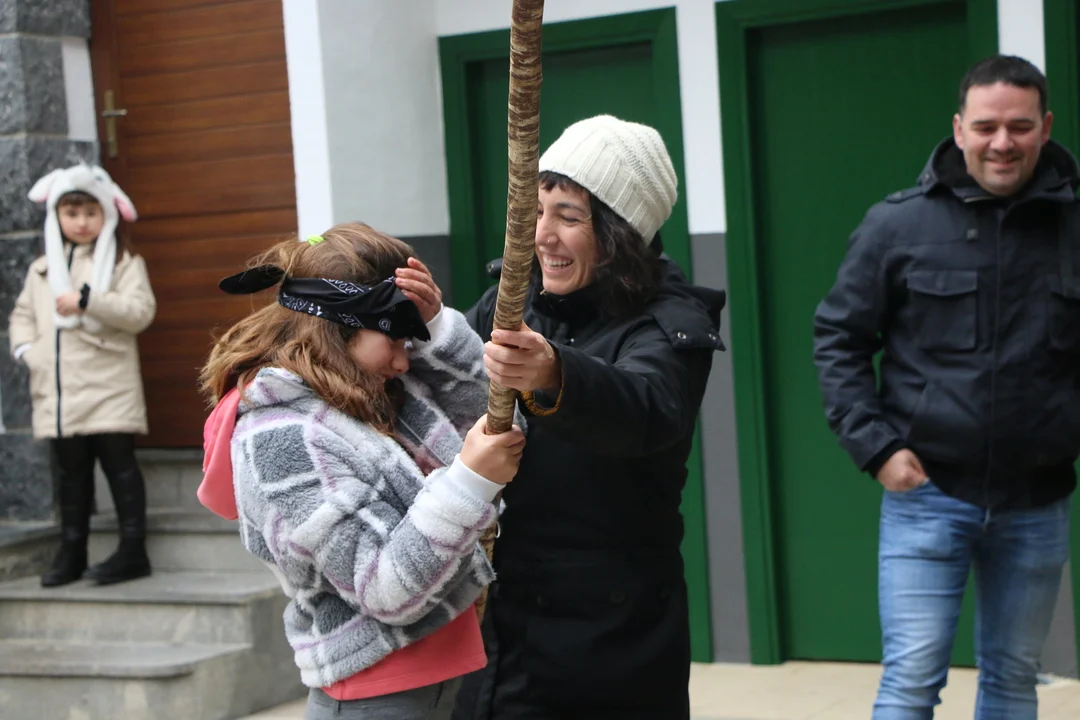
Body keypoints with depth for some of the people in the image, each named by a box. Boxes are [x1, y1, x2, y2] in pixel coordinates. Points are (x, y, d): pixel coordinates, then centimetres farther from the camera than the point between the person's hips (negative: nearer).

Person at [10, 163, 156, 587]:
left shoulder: (123, 262, 1)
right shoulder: (42, 268, 17)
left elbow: (140, 311, -12)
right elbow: (23, 314, 21)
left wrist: (88, 300, -19)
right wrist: (25, 347, 2)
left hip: (108, 390, -5)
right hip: (56, 392, 5)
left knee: (119, 464, -4)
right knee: (69, 472, 10)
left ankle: (133, 549, 1)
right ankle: (72, 552, 17)